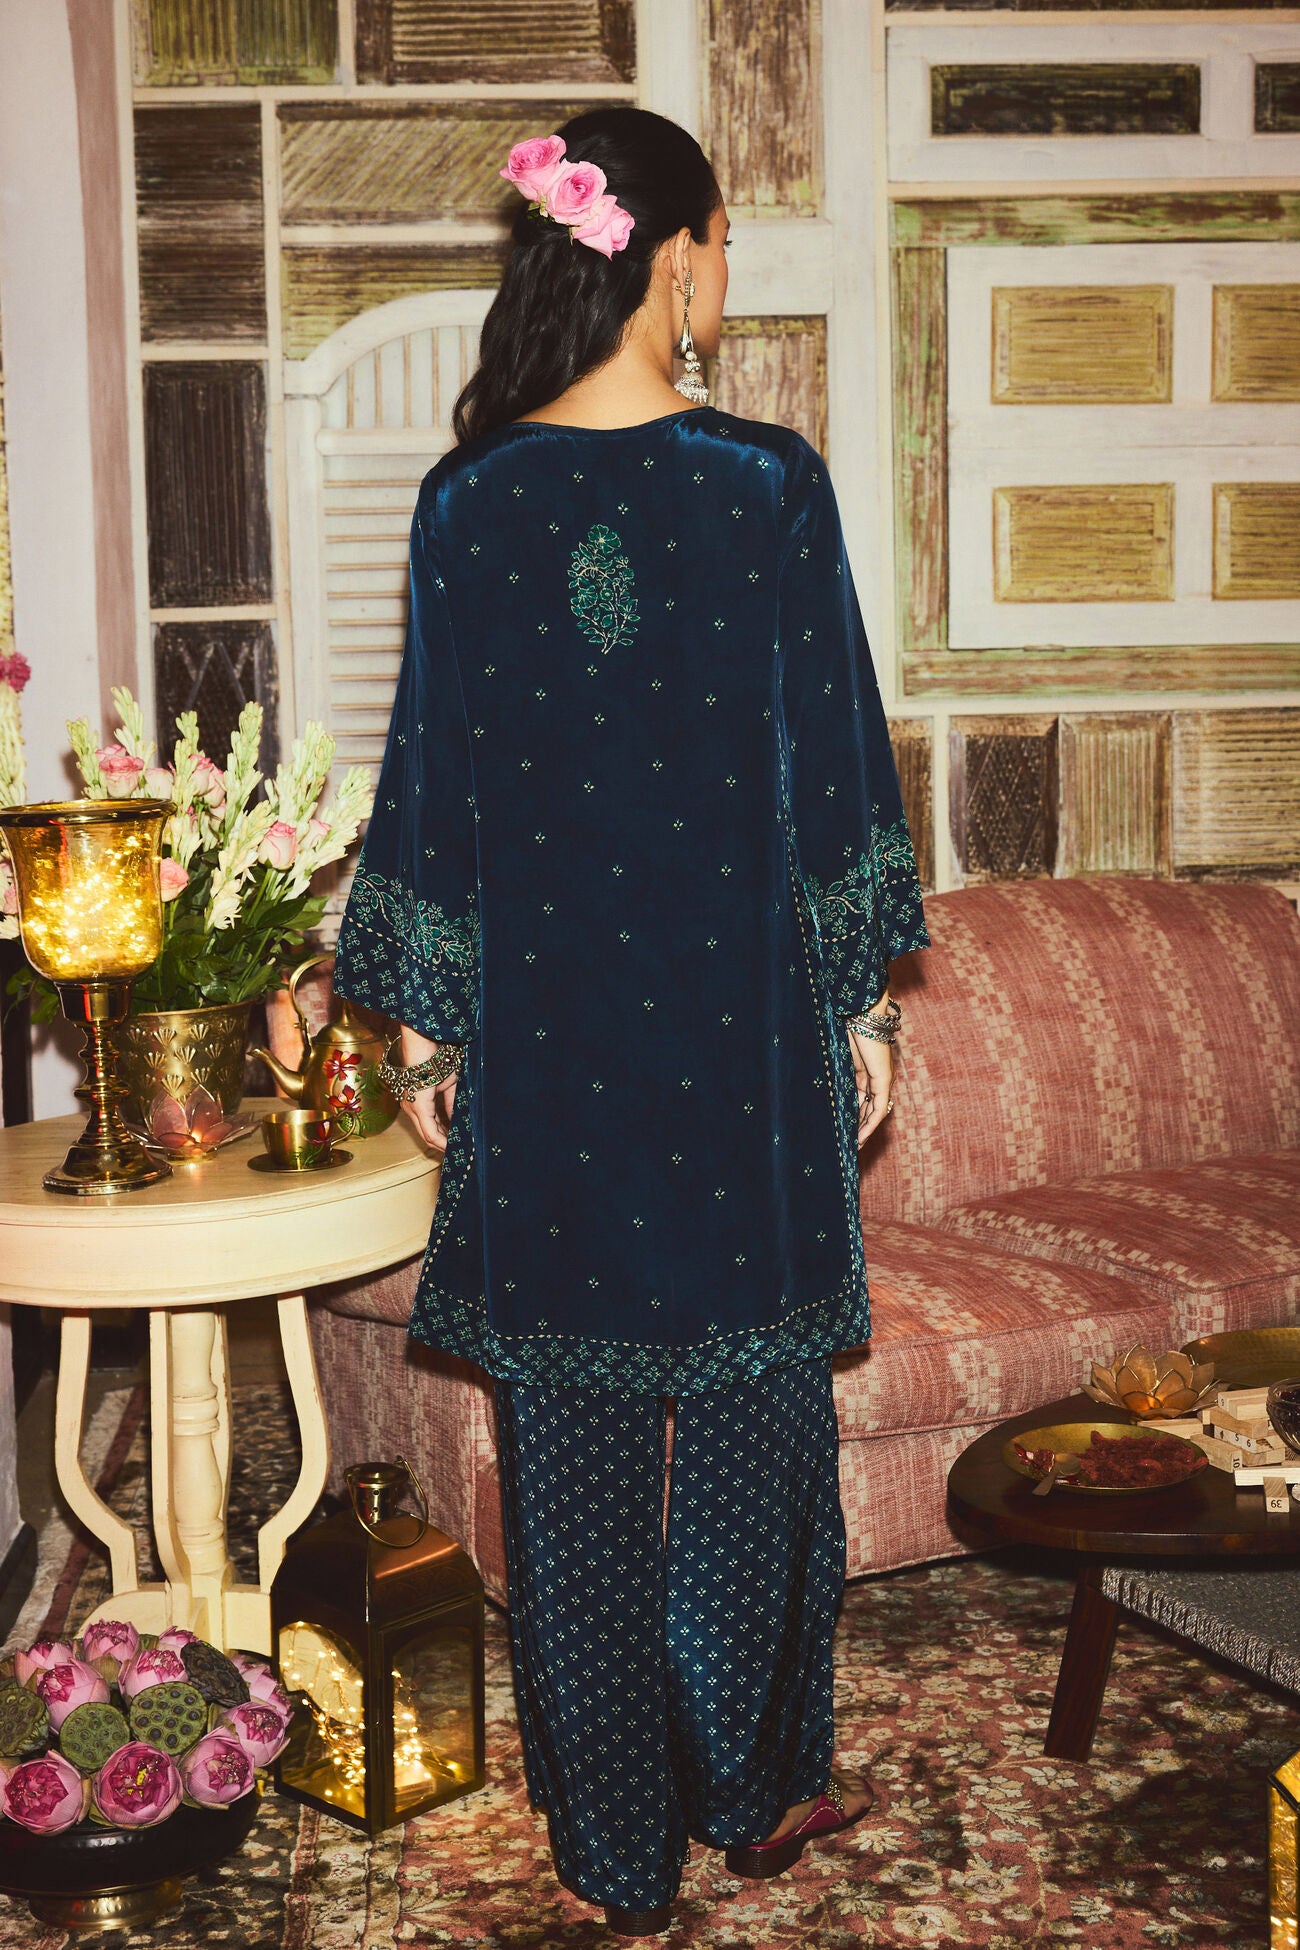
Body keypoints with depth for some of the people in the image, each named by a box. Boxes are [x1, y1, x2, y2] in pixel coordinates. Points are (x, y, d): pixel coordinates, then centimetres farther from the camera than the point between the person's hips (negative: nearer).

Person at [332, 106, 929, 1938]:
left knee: (572, 1427, 10)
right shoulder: (772, 479, -8)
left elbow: (433, 772, -1)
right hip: (743, 1020, -1)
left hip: (547, 1035, 1)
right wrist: (865, 1006, 4)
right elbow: (831, 757, -6)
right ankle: (759, 1790, 30)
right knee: (753, 1403, 15)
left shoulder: (471, 495, -3)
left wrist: (425, 1028, 7)